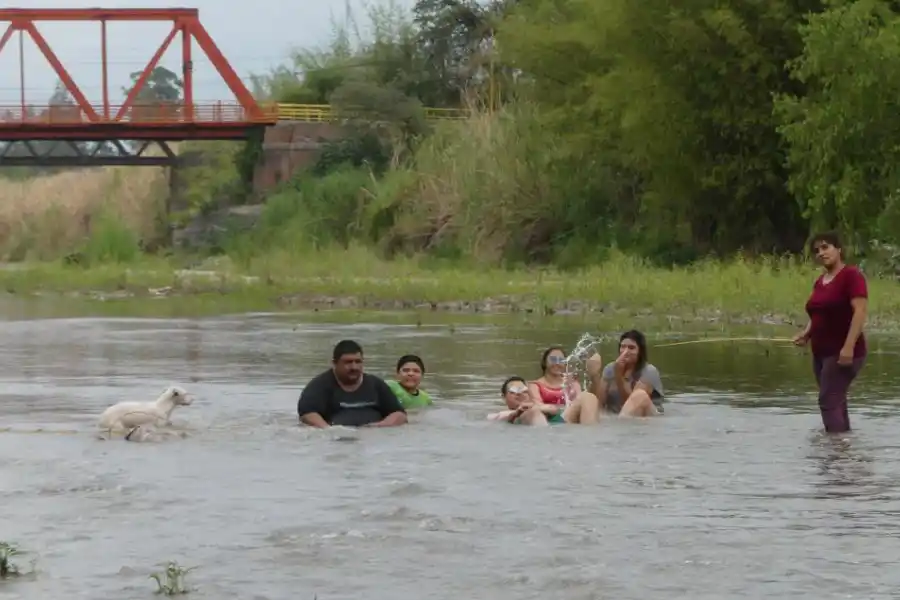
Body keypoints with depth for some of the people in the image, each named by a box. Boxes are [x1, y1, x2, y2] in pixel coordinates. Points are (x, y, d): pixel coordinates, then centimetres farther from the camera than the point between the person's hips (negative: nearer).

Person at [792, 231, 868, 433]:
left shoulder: (851, 275, -11)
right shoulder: (820, 281, 14)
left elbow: (860, 311, -20)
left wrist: (849, 346, -28)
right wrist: (806, 334, 5)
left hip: (843, 354, -9)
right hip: (822, 353, 9)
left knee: (828, 402, -16)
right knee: (835, 402, 10)